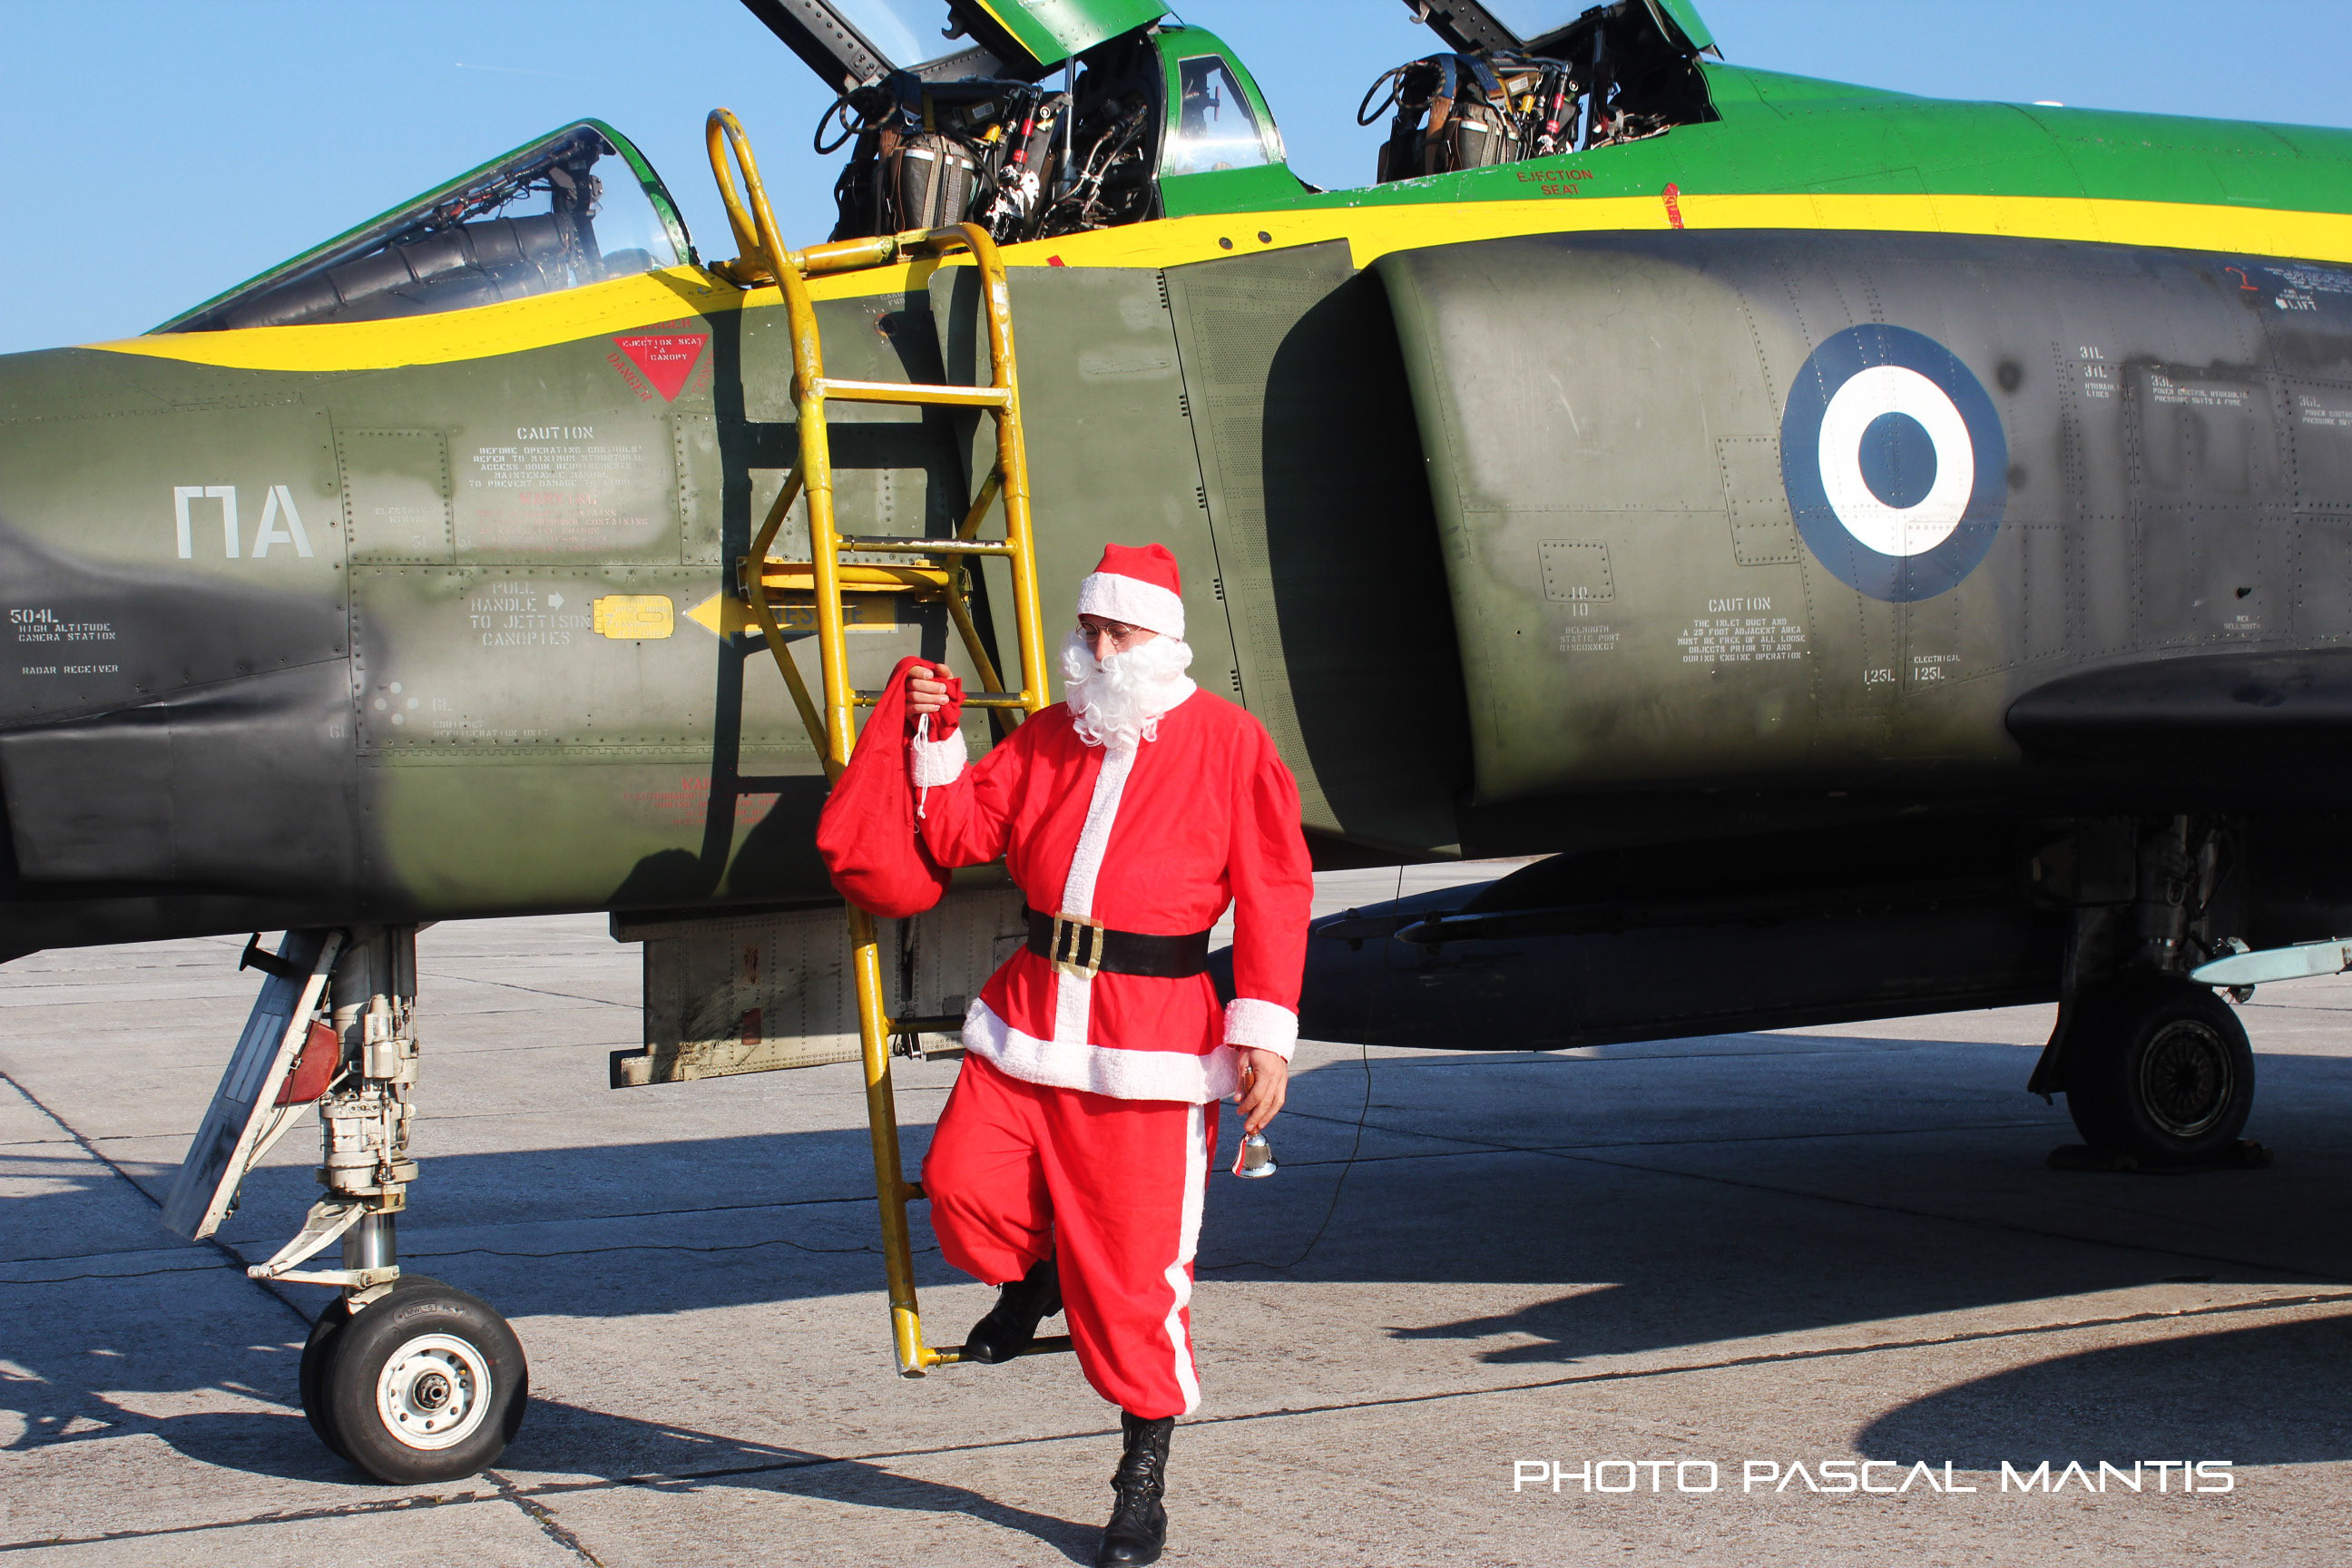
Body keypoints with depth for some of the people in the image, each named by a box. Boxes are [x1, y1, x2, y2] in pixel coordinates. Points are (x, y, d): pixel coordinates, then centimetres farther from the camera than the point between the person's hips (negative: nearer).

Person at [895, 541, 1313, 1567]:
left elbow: (1275, 893, -1)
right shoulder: (1049, 737, 16)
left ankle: (1142, 1485, 11)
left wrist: (1264, 1030, -7)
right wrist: (936, 740, 0)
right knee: (963, 1187, -10)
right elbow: (964, 832, 15)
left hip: (1149, 1036, -5)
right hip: (1033, 1007, 5)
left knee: (1134, 1271, -3)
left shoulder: (1227, 743, 1)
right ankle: (1033, 1275, 26)